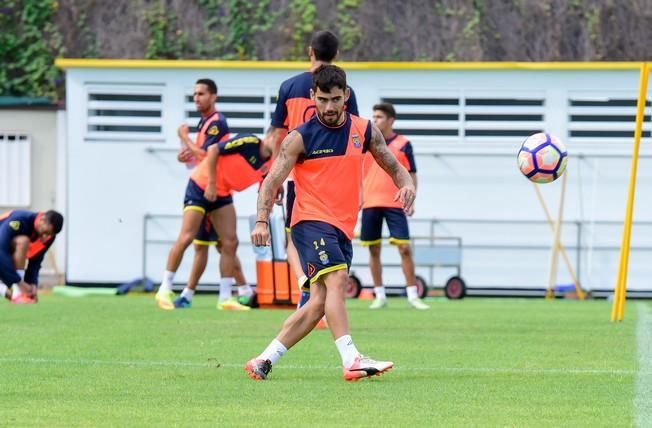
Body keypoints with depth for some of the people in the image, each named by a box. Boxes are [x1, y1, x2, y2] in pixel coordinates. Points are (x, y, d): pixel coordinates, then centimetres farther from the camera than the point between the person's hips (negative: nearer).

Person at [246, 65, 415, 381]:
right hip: (311, 222, -5)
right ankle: (351, 361, -36)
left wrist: (406, 185, -7)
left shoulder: (364, 130, 9)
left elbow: (394, 167, 17)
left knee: (319, 303, 1)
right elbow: (272, 181, -5)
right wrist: (261, 221, -19)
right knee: (336, 278, -26)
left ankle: (264, 361, 9)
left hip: (342, 230, 5)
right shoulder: (300, 138, -3)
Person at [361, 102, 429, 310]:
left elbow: (411, 175, 4)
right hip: (370, 204, 2)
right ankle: (379, 296, 12)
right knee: (373, 250, 4)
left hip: (395, 204, -2)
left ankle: (412, 295, -3)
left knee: (404, 248, -8)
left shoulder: (403, 144, 2)